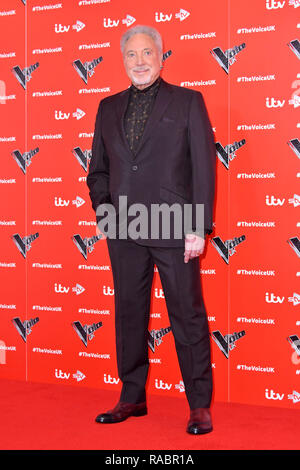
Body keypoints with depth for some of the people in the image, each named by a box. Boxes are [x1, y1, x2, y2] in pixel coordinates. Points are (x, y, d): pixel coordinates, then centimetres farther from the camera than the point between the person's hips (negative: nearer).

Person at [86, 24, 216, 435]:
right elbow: (98, 169, 20)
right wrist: (102, 206, 2)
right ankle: (132, 397, 25)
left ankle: (200, 405, 11)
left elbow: (204, 167, -2)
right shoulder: (108, 108, 15)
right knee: (129, 313, 11)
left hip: (173, 229, -4)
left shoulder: (188, 102, 3)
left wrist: (198, 227, -9)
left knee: (188, 315, 0)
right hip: (124, 230, 4)